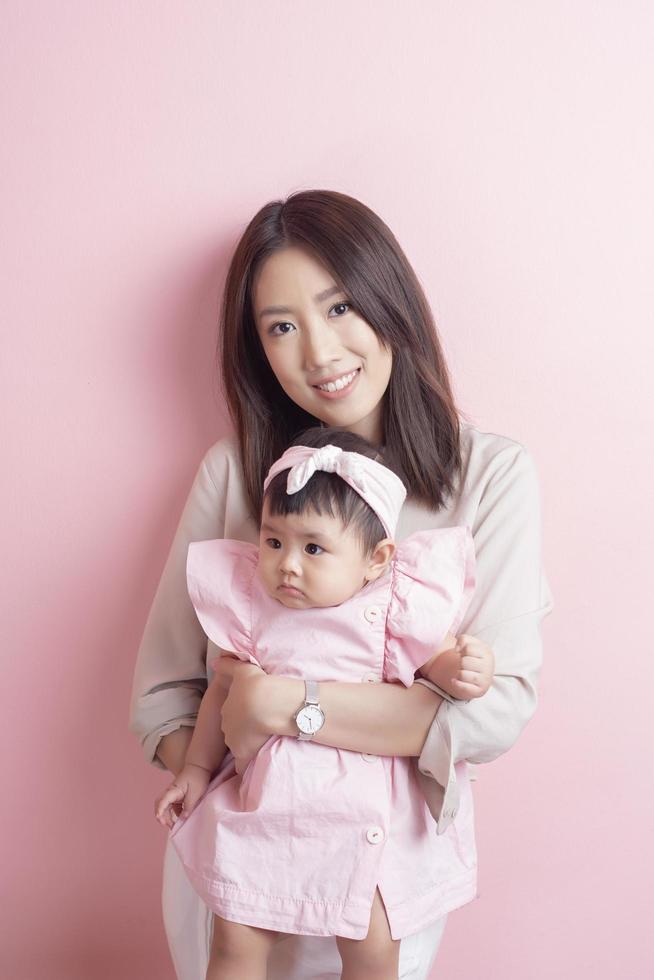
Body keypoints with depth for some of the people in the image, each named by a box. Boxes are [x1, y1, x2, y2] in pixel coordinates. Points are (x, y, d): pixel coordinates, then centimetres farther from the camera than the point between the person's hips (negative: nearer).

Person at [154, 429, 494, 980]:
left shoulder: (393, 605, -11)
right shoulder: (250, 605, -4)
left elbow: (437, 657, 0)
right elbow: (224, 690, 9)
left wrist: (461, 672, -24)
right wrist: (197, 770, 17)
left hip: (362, 810, -1)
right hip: (265, 804, 2)